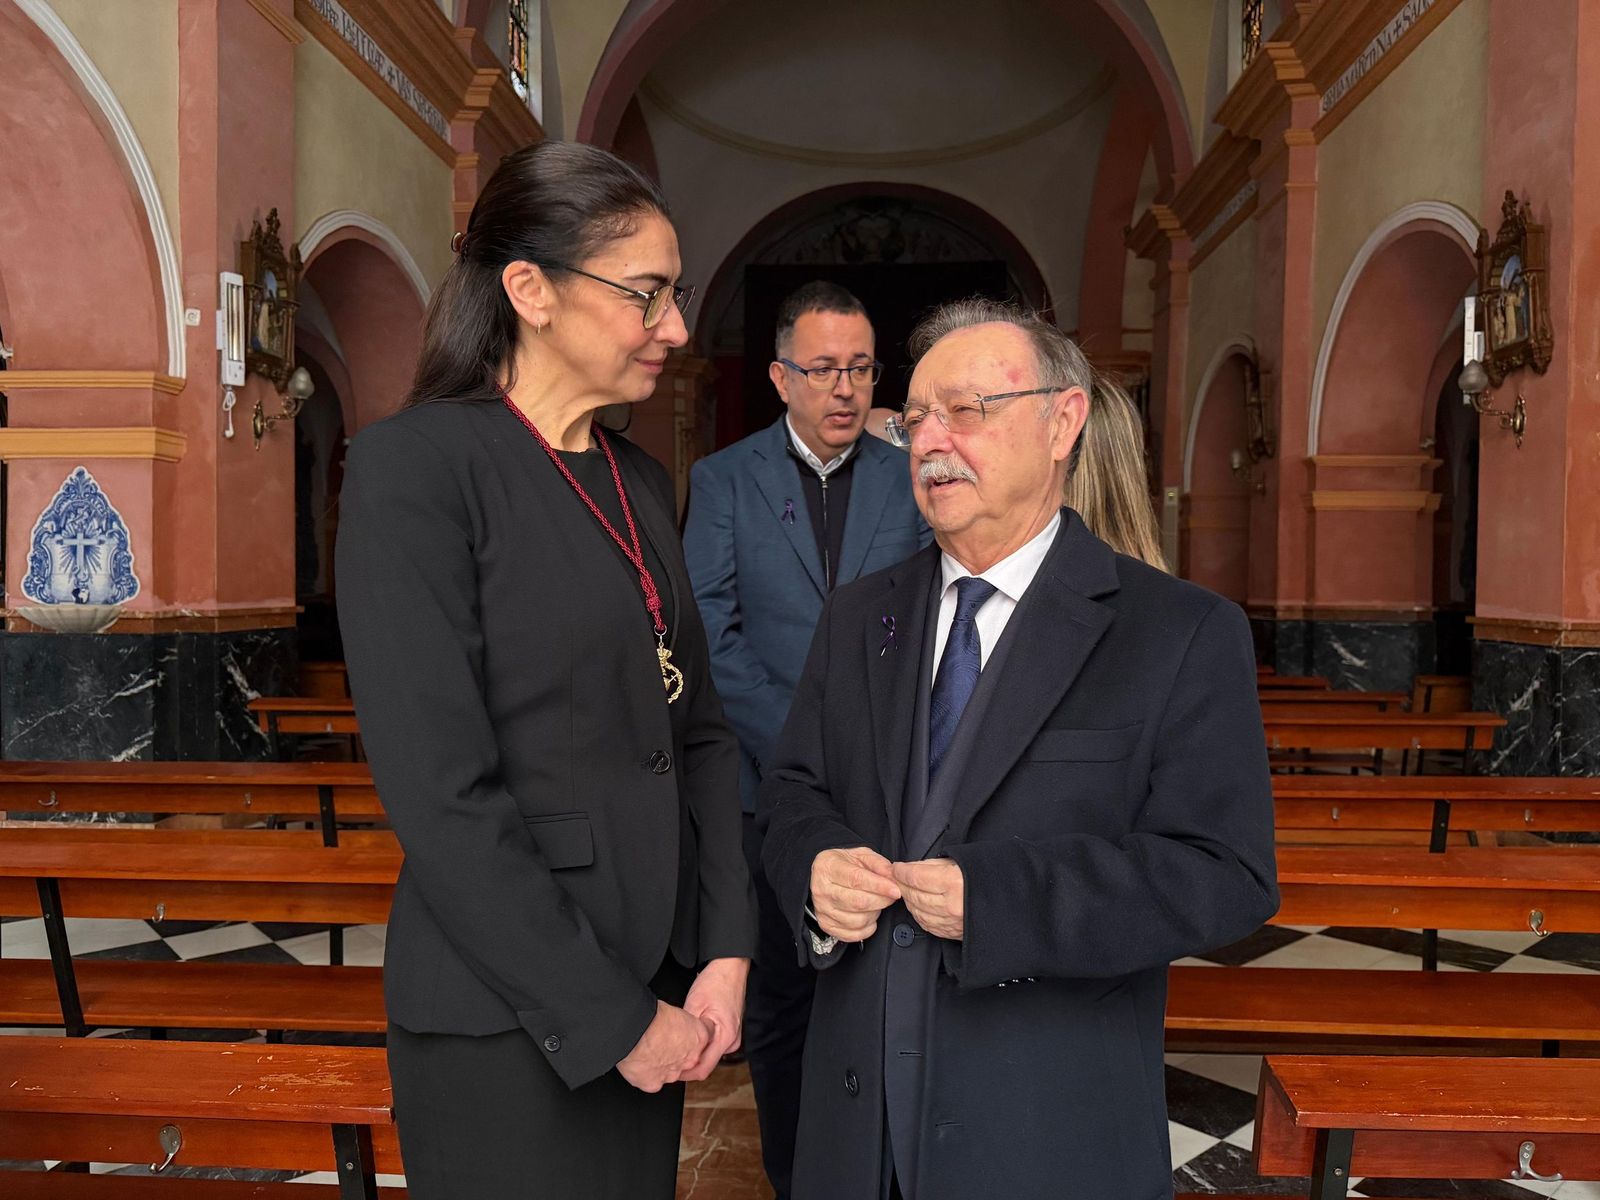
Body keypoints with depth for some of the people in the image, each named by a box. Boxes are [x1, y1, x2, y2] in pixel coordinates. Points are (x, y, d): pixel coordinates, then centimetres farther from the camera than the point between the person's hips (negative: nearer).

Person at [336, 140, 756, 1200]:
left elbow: (698, 727, 10)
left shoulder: (639, 479, 8)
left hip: (655, 990, 7)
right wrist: (606, 1021, -14)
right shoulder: (415, 464, -14)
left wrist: (726, 952, -1)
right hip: (509, 1019, -6)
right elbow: (440, 791, -19)